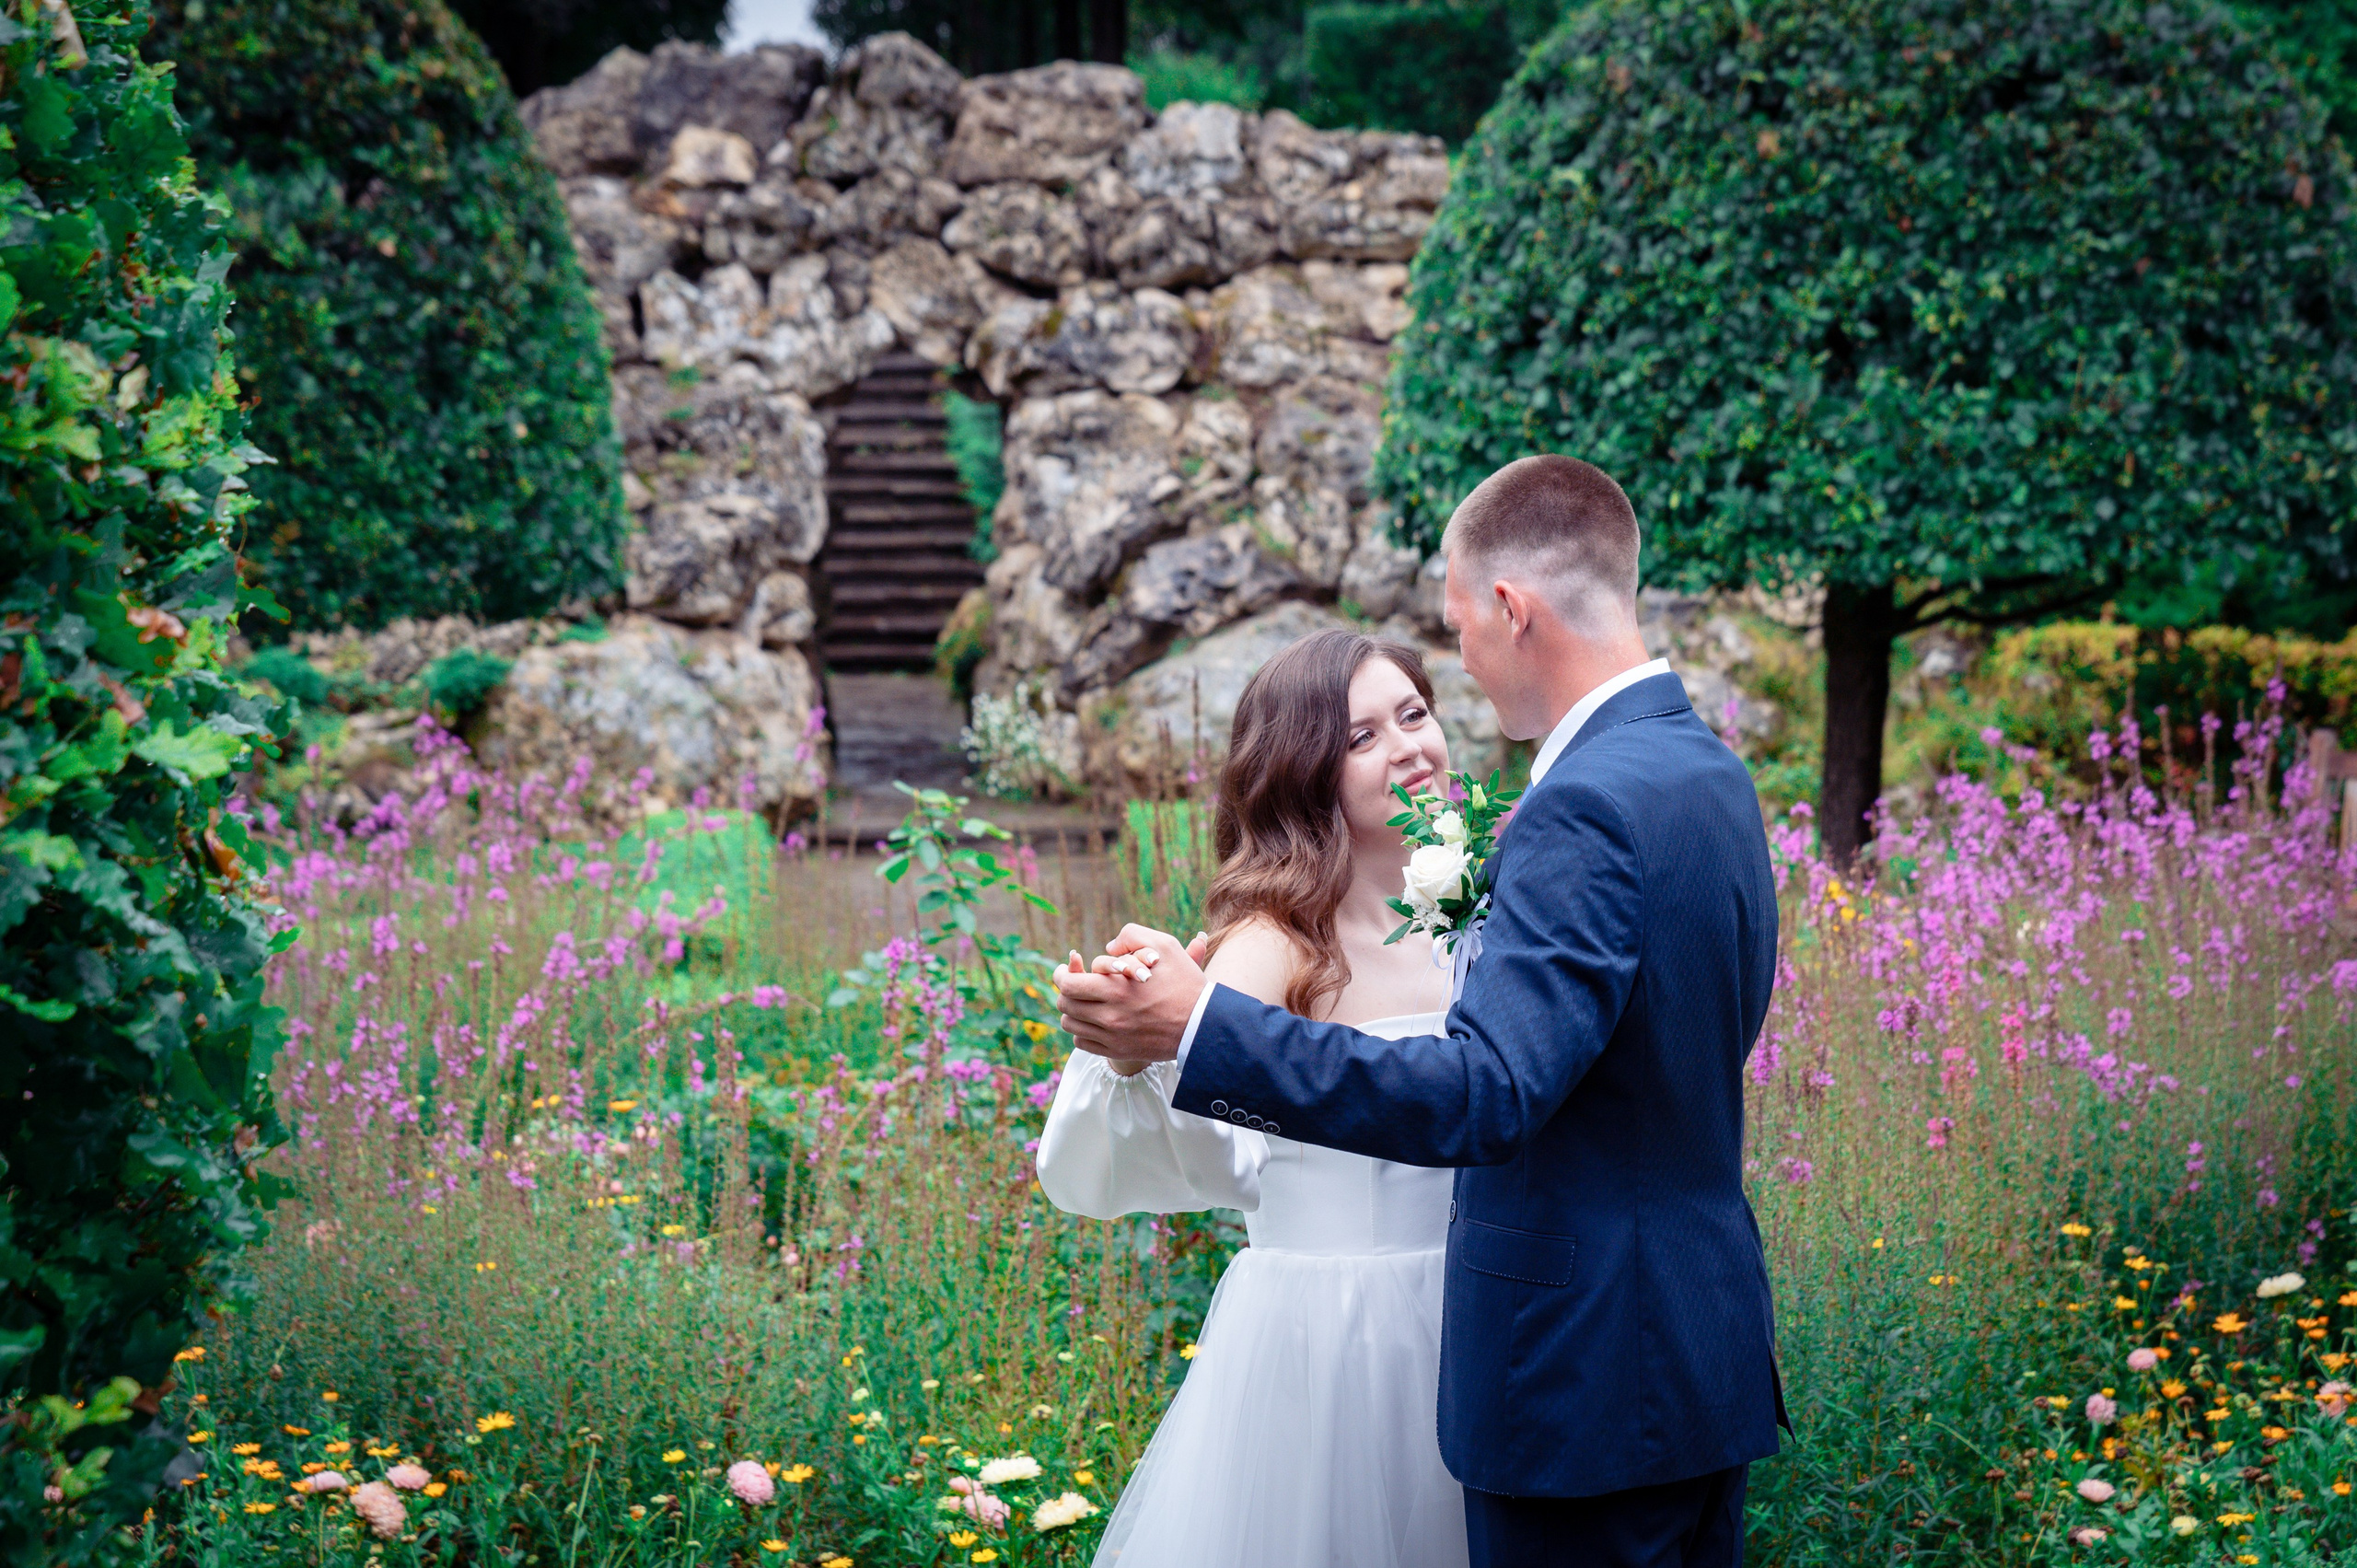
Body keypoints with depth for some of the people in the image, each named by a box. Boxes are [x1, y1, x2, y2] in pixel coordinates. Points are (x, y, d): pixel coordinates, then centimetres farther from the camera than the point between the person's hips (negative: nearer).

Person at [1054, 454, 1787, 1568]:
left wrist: (1198, 1027, -34)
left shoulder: (1587, 808, -22)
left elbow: (1485, 1093, -31)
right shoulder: (1711, 775, 9)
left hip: (1587, 1368, -9)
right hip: (1707, 1348, 9)